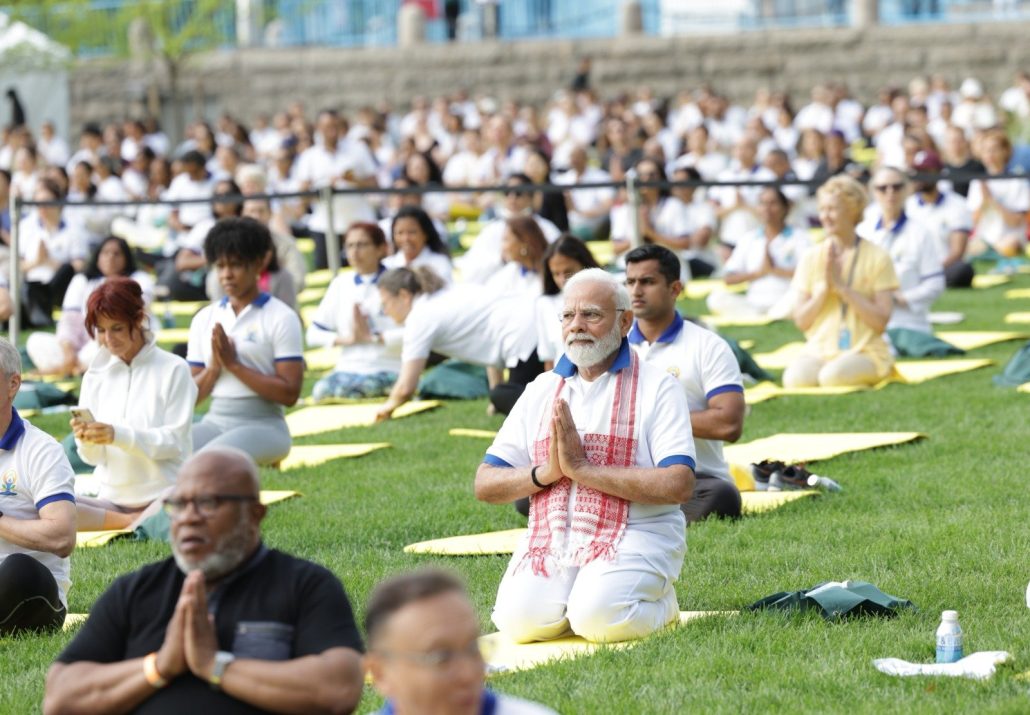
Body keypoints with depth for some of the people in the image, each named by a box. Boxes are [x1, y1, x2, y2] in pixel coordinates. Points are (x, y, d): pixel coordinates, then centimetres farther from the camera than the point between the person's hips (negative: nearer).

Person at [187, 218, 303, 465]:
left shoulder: (280, 318, -1)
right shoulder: (205, 319, 13)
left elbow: (289, 393, -10)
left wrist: (233, 364, -13)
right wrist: (214, 368, -8)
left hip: (263, 425, -5)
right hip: (215, 422, 5)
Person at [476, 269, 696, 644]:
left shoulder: (657, 386, 1)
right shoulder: (541, 390, 16)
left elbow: (679, 485, -14)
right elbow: (485, 485, 12)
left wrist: (582, 468, -15)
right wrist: (546, 472, -9)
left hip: (634, 534, -4)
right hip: (550, 538, 4)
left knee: (598, 620, -30)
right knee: (518, 619, -23)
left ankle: (660, 602, 4)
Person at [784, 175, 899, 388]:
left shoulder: (877, 258, -1)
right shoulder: (811, 258, 9)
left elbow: (881, 321, -9)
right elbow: (801, 321, 4)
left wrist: (841, 285, -13)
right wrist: (824, 287, -10)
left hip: (865, 351, -2)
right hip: (819, 351, 2)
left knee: (832, 376, -35)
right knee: (795, 378, -32)